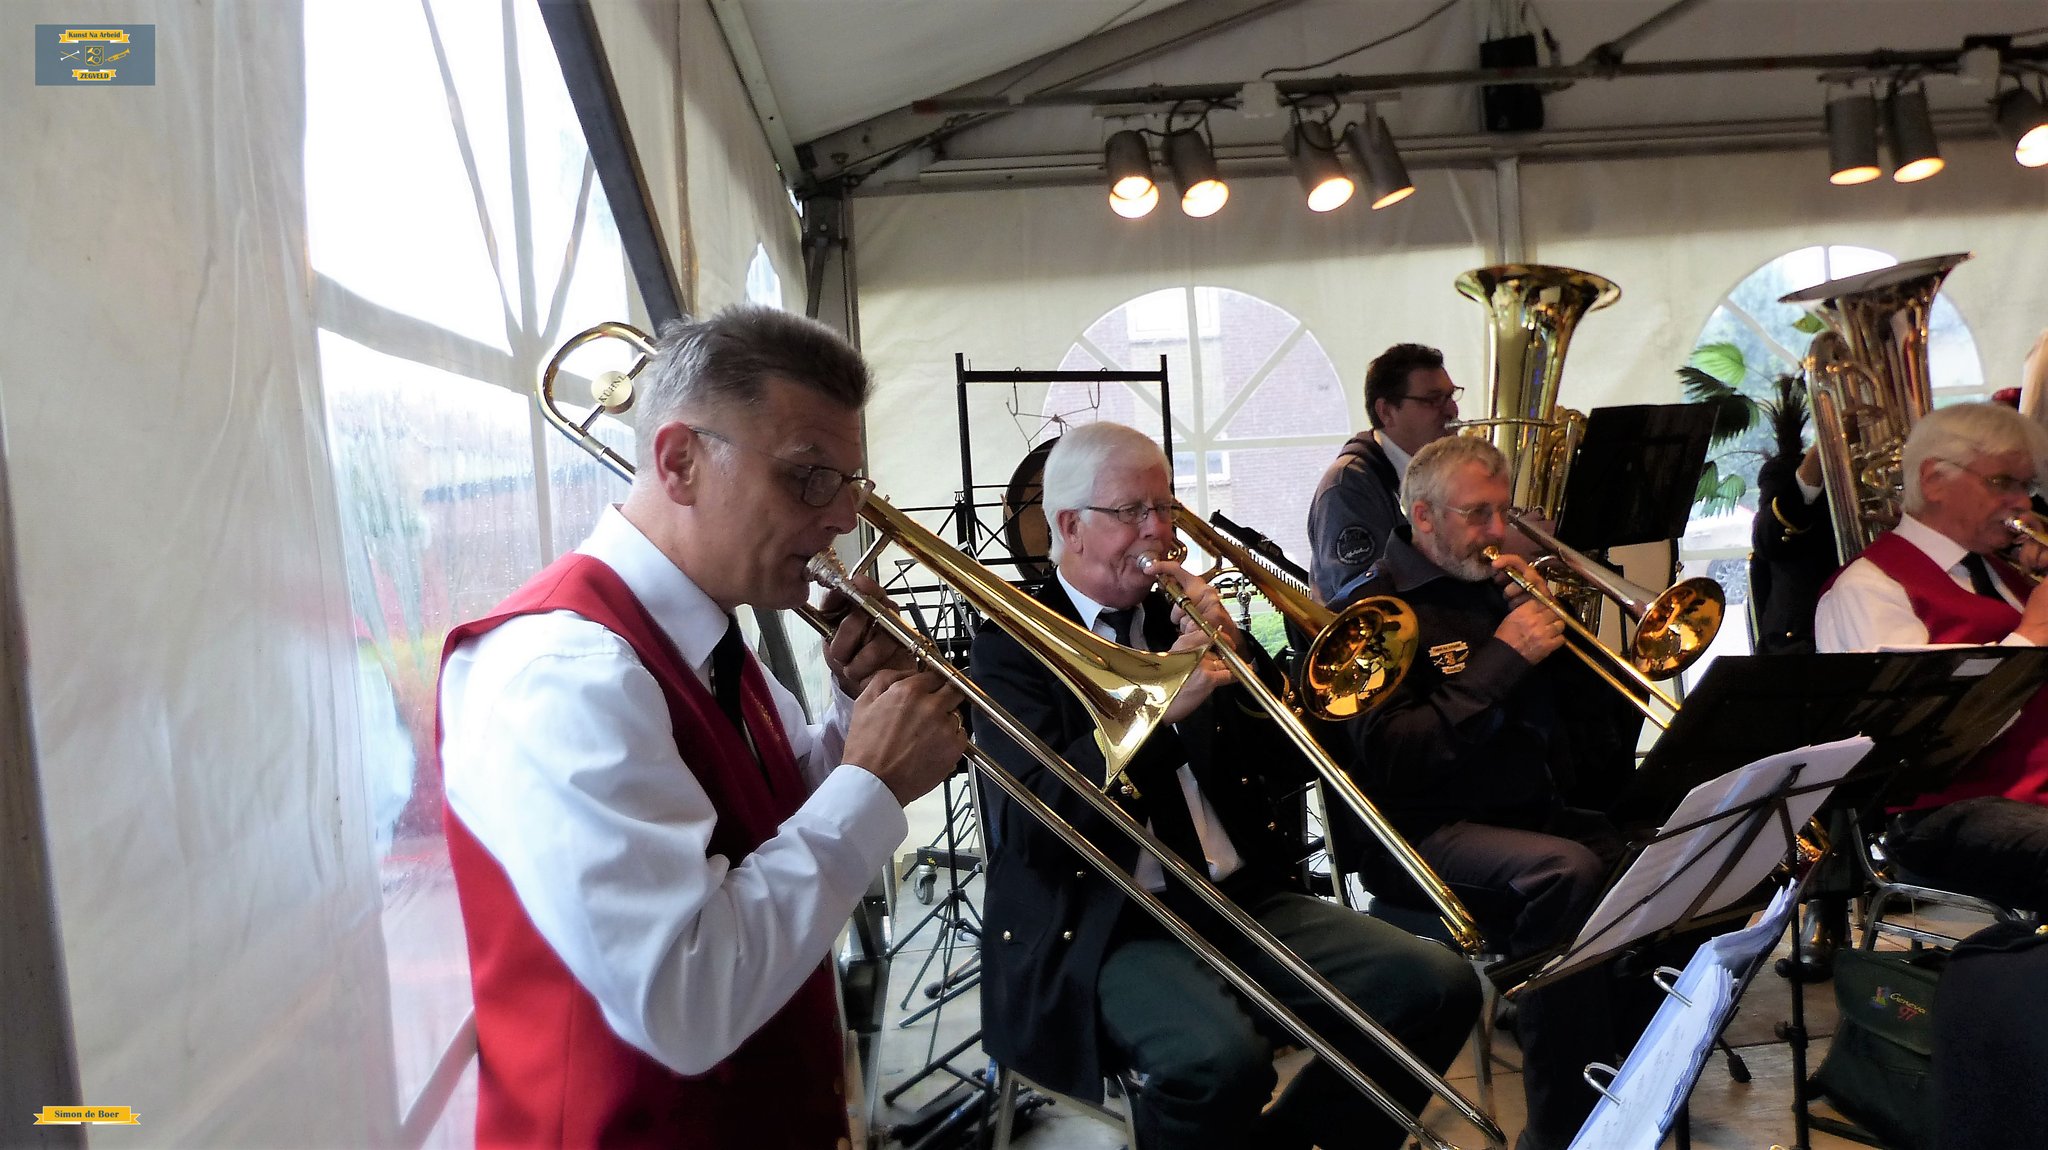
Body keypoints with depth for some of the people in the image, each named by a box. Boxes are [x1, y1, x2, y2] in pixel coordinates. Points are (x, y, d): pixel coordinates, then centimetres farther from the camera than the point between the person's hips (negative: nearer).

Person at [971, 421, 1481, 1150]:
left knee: (1440, 987, -12)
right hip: (1105, 925, -6)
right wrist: (1160, 707, -24)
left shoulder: (1181, 615, 13)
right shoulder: (1014, 640, -3)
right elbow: (1030, 826, -15)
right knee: (1222, 1055, -34)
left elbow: (1291, 768, 10)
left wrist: (1233, 654, -6)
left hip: (1246, 897, 6)